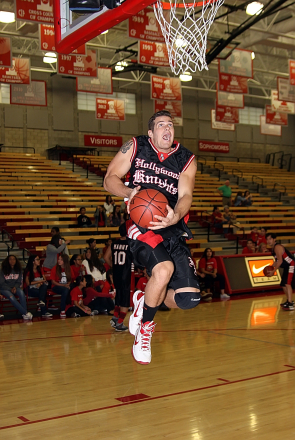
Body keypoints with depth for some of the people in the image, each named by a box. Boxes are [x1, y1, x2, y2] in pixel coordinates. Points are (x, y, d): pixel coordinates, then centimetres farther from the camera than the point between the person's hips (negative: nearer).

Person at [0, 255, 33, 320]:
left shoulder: (18, 270, 9)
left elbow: (19, 282, 9)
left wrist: (15, 287, -12)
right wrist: (10, 289, -15)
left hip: (15, 288, 3)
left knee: (21, 292, -32)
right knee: (11, 297, -35)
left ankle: (25, 315, -36)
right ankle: (25, 313, -34)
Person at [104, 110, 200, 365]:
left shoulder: (186, 160, 7)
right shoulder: (135, 148, 5)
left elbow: (185, 195, -6)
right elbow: (110, 179, 4)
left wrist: (176, 216, -29)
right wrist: (129, 192, -19)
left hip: (173, 230, 3)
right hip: (141, 225, -3)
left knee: (189, 298, -7)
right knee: (164, 269, -34)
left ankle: (144, 301, 26)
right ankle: (144, 326, -5)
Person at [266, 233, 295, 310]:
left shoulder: (277, 247, -18)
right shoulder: (273, 249, 13)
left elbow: (280, 261, -24)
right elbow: (277, 261, 21)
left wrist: (273, 271, -20)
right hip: (287, 267, 11)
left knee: (287, 283, -21)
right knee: (283, 285, 17)